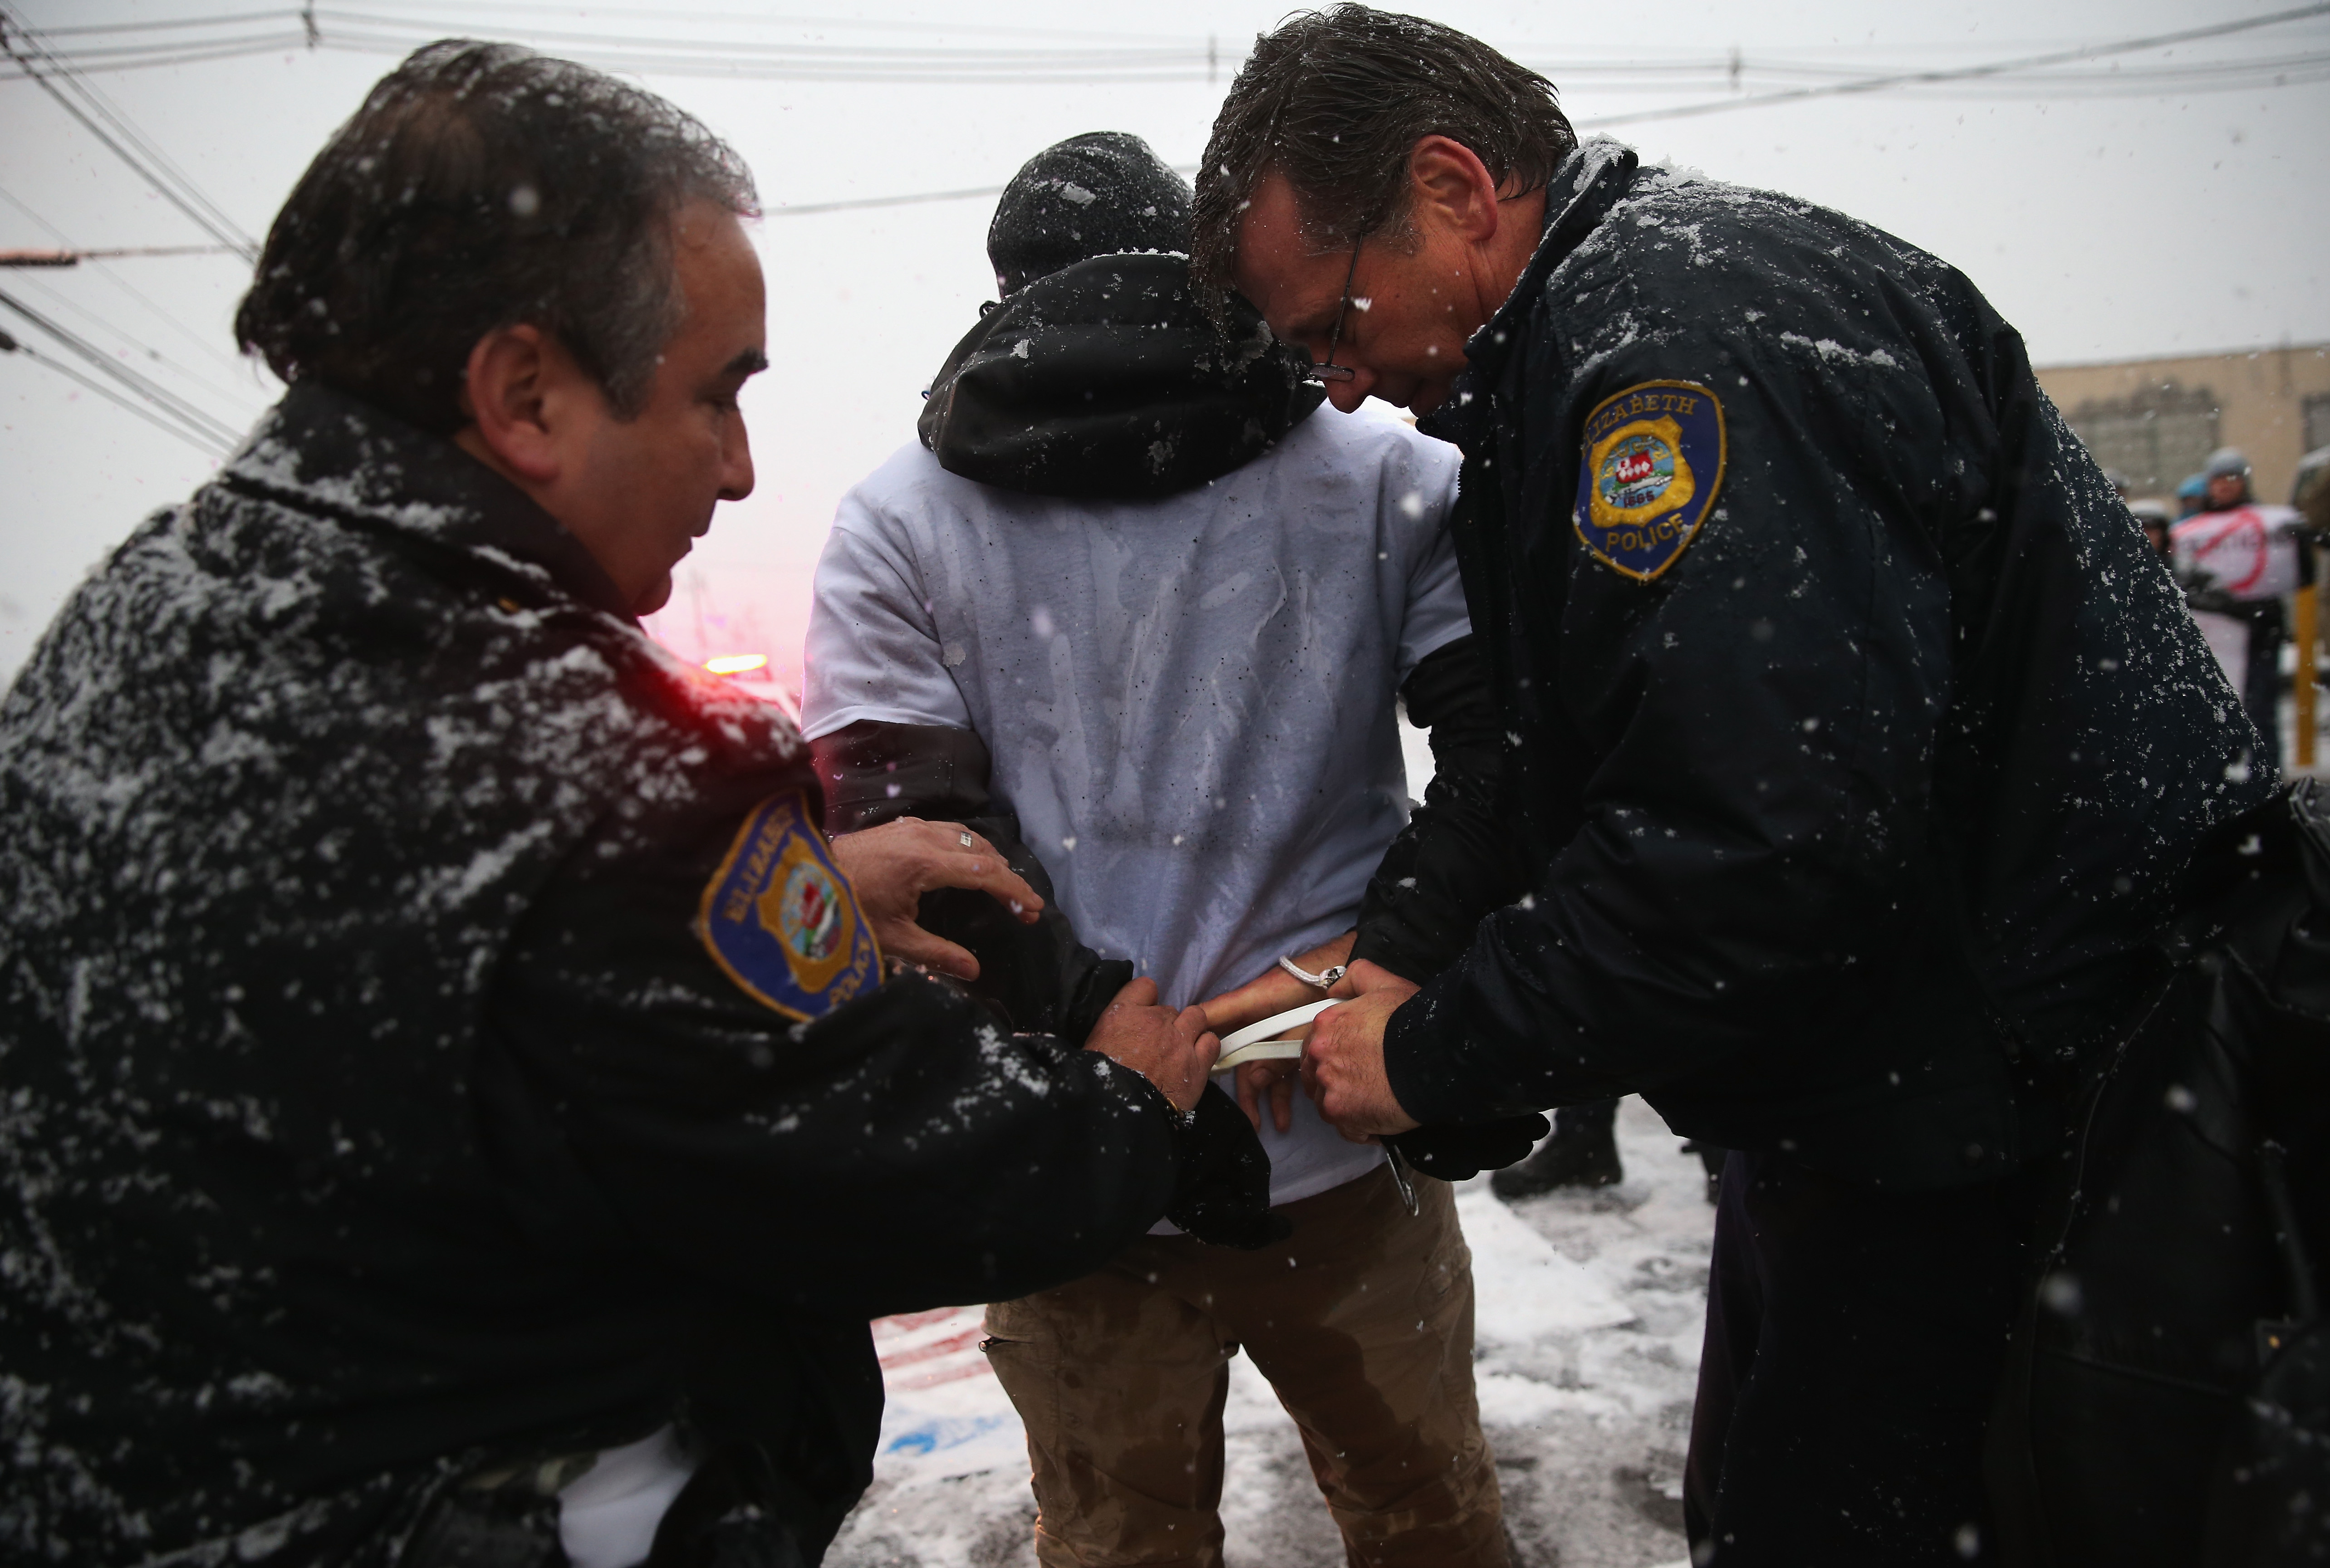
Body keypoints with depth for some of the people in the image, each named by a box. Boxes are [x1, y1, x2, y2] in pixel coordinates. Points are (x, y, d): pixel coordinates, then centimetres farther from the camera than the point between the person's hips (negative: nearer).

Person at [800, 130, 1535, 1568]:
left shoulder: (891, 527, -1)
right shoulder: (1389, 477, -1)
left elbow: (904, 843, -9)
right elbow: (1512, 742, -9)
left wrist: (1114, 1032, -11)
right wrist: (1386, 955, -10)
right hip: (1353, 1148, 1)